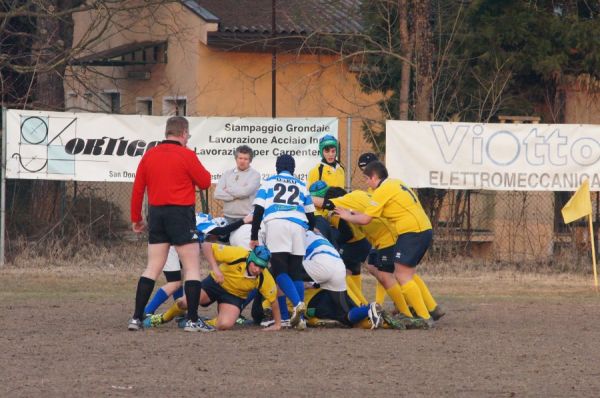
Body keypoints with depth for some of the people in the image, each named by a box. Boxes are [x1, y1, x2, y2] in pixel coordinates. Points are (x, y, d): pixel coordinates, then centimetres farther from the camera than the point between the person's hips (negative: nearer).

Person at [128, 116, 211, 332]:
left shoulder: (149, 155, 6)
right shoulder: (187, 156, -9)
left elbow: (137, 189, 9)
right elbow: (205, 182, -2)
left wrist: (136, 218, 17)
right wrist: (199, 168, 16)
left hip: (156, 214, 5)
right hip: (181, 215, -5)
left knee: (153, 268, 11)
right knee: (192, 267, 2)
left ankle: (136, 318, 5)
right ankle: (192, 320, -4)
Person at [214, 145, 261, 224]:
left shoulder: (255, 175, 0)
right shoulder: (227, 174, 10)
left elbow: (246, 191, -17)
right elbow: (217, 194, -1)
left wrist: (228, 190, -3)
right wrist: (237, 196, -11)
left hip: (246, 218, -4)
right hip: (228, 217, 4)